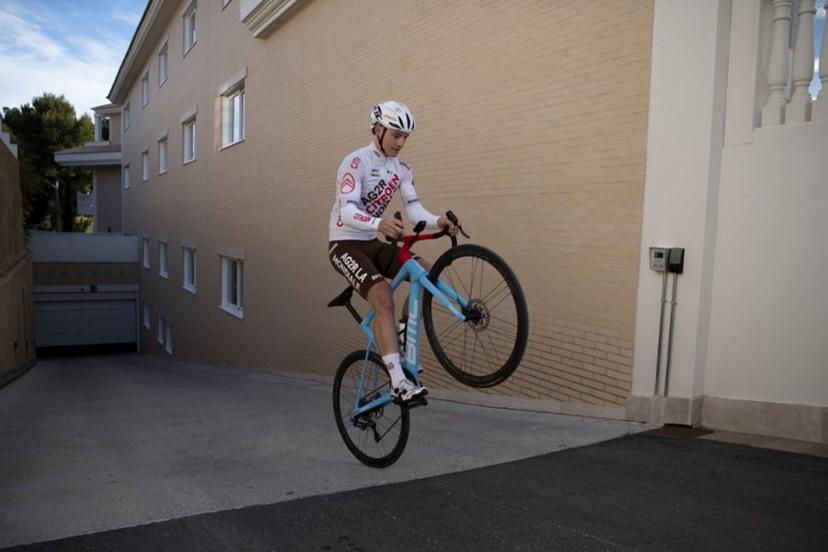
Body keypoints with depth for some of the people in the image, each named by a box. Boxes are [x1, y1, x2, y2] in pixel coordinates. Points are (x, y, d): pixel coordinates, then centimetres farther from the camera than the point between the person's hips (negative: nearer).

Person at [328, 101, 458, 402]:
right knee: (383, 298, -28)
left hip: (372, 244, 7)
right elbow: (347, 211, -30)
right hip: (345, 245, -7)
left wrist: (438, 221, -25)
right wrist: (380, 223, -49)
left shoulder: (401, 168, 6)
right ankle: (399, 383, -29)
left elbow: (414, 209, -3)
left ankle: (401, 335, 6)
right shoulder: (356, 161, -17)